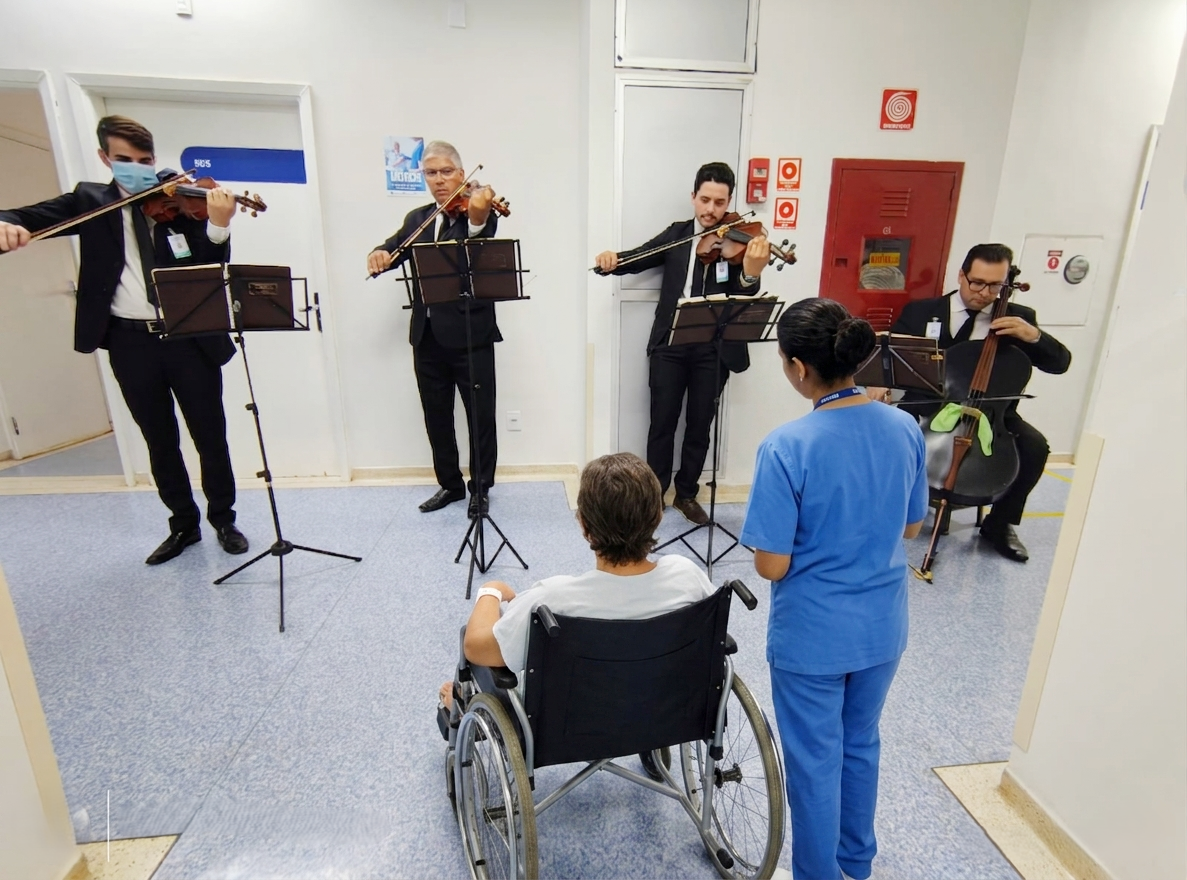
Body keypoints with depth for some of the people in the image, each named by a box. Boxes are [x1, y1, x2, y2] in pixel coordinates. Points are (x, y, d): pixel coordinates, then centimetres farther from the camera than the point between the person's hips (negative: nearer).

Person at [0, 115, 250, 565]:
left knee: (211, 437, 5)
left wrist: (219, 225, -26)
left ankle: (223, 519, 22)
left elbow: (212, 269, -8)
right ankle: (183, 524, 27)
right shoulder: (90, 200, 9)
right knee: (160, 443, 12)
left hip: (189, 337, -2)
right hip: (130, 342, 2)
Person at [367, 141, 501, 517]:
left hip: (469, 333, -5)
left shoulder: (480, 212, -2)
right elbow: (394, 248, 7)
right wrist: (379, 254, -16)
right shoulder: (417, 218, 15)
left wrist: (476, 219, -41)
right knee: (436, 417, 13)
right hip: (427, 335, 6)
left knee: (480, 416, 2)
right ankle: (449, 484, 29)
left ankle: (480, 488, 19)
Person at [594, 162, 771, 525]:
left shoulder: (739, 241, -2)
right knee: (662, 423, 7)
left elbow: (740, 300, -13)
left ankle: (687, 493, 27)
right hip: (670, 343, 1)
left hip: (713, 348, -1)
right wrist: (612, 260, -15)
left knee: (700, 425, 10)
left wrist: (751, 274, -35)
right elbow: (637, 258, 7)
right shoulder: (677, 233, 7)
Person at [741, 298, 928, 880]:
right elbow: (910, 528, 5)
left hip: (811, 634, -6)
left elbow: (772, 566, -21)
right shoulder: (905, 428, -7)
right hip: (881, 626, 6)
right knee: (861, 744, 27)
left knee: (814, 761, 17)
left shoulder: (787, 446, -26)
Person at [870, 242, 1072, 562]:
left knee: (1035, 446, -24)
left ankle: (999, 523, 2)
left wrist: (1034, 336, -18)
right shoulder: (921, 311, 2)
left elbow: (1060, 363, 3)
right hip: (929, 409, -1)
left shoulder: (1018, 317, 5)